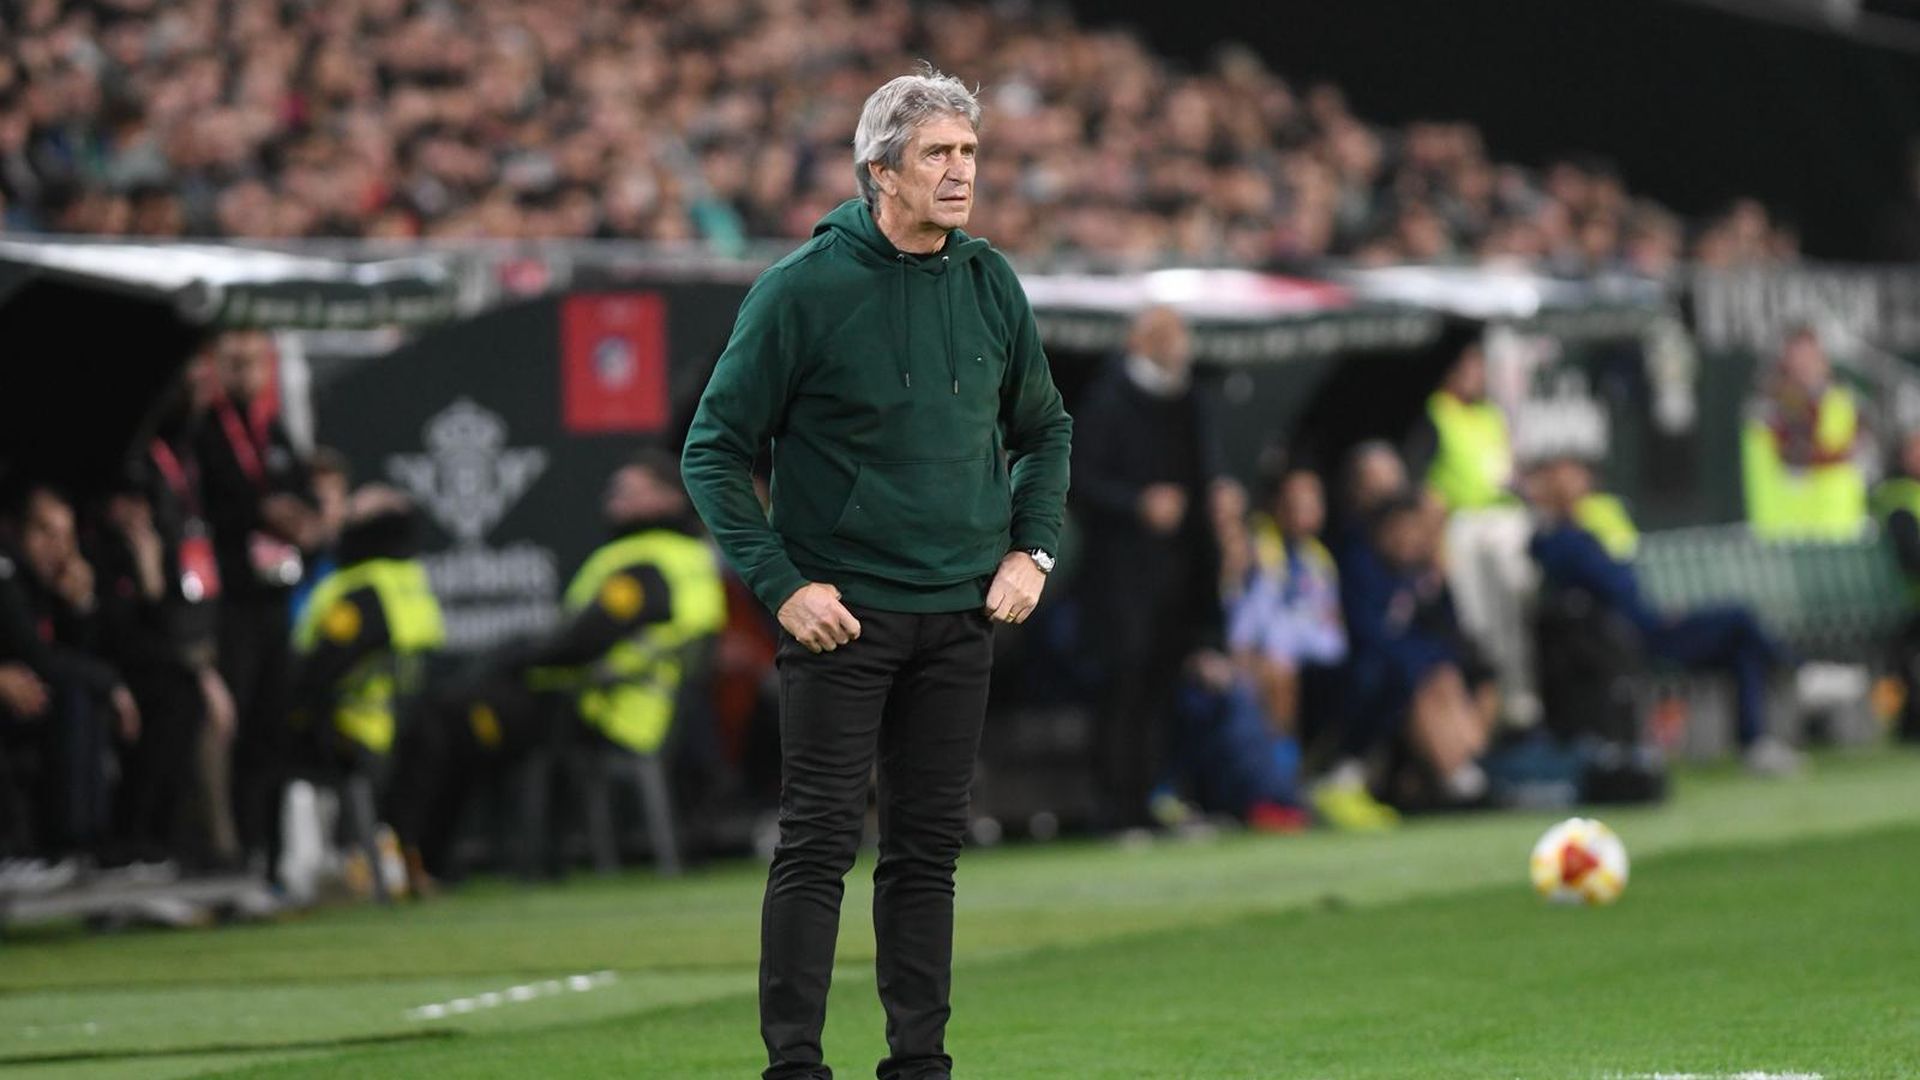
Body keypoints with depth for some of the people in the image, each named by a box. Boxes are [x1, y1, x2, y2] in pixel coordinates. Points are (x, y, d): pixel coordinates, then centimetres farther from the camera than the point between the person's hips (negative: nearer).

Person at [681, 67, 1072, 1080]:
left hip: (961, 616, 5)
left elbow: (1044, 429, 21)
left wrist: (1031, 550, 8)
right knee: (818, 844, -6)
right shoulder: (803, 290, -9)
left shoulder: (991, 285, 6)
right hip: (841, 614, -5)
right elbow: (714, 451, -5)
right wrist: (779, 582, -12)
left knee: (929, 846, 8)